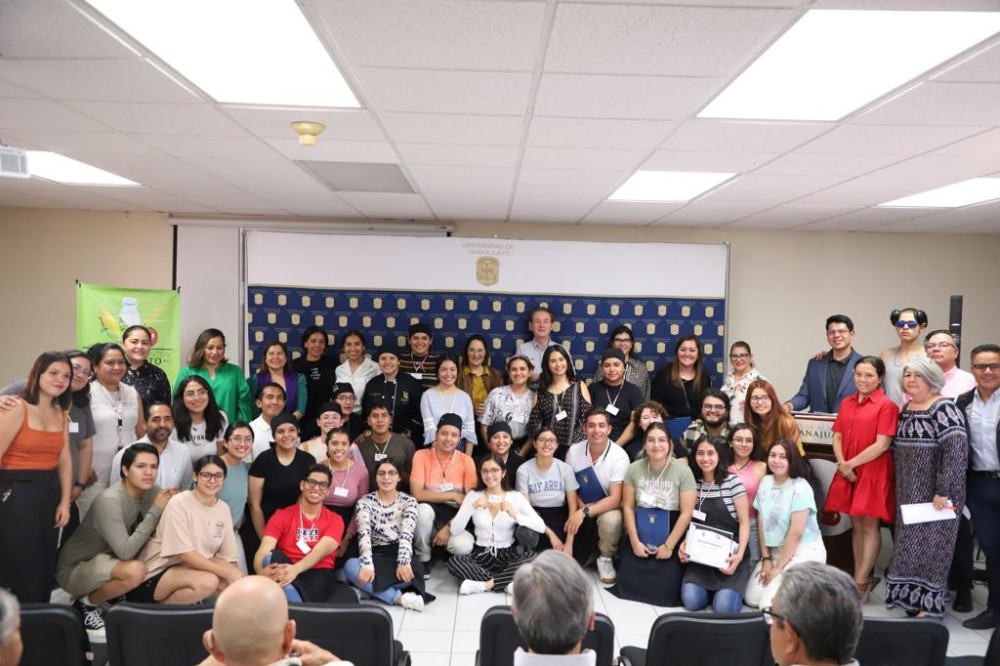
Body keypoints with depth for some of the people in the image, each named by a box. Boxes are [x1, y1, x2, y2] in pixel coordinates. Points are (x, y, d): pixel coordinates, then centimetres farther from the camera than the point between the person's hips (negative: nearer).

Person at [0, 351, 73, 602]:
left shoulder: (61, 413, 10)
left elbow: (65, 461, 9)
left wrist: (65, 501, 4)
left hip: (50, 492, 7)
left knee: (46, 569, 13)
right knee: (23, 571, -1)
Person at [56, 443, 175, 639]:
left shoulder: (151, 492, -8)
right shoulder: (110, 501, -27)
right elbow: (125, 552, -33)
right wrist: (155, 510, -29)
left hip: (106, 562, 8)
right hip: (74, 569, -8)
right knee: (135, 571, -33)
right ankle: (87, 604, -4)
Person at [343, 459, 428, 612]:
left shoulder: (409, 501, 1)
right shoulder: (364, 502, 0)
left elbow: (407, 533, -15)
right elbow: (364, 534, -16)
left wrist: (403, 563, -32)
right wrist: (367, 565, -32)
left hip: (397, 555, -1)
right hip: (376, 556, 1)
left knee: (414, 569, -35)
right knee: (351, 566, -33)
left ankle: (370, 590, -24)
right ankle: (399, 597, -33)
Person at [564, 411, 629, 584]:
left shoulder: (619, 456, -19)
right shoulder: (573, 451, -9)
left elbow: (615, 499, -24)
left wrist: (584, 512, -35)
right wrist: (580, 508, -15)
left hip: (608, 508, -2)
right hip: (581, 509, 2)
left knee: (610, 519, -38)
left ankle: (605, 558, -7)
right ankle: (590, 552, 23)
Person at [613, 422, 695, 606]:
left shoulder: (683, 471, -9)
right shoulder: (634, 469, -1)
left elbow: (686, 513, -9)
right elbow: (628, 507, 1)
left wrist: (669, 545, -11)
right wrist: (635, 542, -7)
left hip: (671, 536, -2)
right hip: (640, 535, 2)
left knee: (665, 590, -12)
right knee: (627, 584, -8)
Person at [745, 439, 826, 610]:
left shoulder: (801, 488, -18)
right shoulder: (765, 482, 2)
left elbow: (796, 532, -19)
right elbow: (762, 522, 6)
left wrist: (778, 568, -14)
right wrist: (766, 559, 1)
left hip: (804, 552, -7)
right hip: (776, 550, 7)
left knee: (769, 604, -17)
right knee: (752, 598, -2)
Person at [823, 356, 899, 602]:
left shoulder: (886, 406, -9)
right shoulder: (846, 403, 10)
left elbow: (882, 444, -15)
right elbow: (837, 437, 10)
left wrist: (851, 464, -13)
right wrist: (843, 465, -6)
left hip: (873, 474, -6)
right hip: (848, 473, 6)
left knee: (870, 526, 1)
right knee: (856, 524, 11)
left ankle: (860, 583, 6)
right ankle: (861, 578, 19)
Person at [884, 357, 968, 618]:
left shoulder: (944, 409, -14)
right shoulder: (906, 408, 10)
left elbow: (957, 450, -23)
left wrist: (944, 491, -23)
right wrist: (899, 487, 11)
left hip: (934, 494, -7)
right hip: (909, 493, 8)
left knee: (932, 544, 1)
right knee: (911, 543, 13)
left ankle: (931, 604, 13)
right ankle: (912, 598, 25)